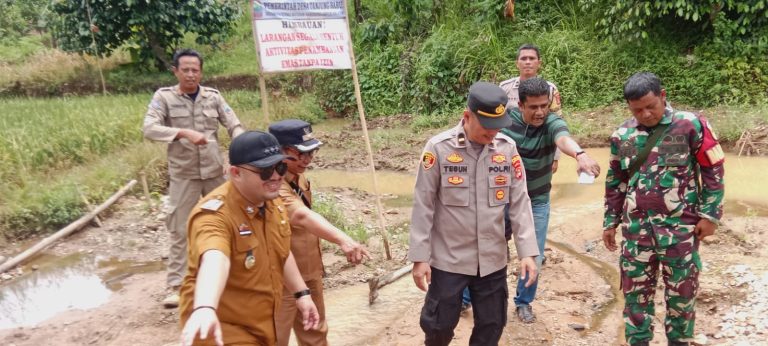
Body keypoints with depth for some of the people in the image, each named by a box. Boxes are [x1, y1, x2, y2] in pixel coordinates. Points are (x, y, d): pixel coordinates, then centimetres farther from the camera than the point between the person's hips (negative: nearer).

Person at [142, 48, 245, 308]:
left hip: (215, 171, 3)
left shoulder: (213, 96, 2)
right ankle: (176, 286, 9)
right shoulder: (164, 97, -5)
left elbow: (235, 126, 0)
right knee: (180, 230, 2)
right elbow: (149, 129, -17)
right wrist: (184, 133, -31)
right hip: (183, 174, -3)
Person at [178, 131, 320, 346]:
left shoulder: (273, 202, -3)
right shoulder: (214, 214, -27)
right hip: (223, 328, -8)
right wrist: (205, 308, -63)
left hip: (262, 322, 8)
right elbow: (213, 261, -48)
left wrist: (301, 293, 15)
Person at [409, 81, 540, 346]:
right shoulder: (439, 148, -13)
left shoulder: (507, 147, -5)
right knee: (439, 324, 11)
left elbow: (519, 202, -1)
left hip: (493, 259, 3)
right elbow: (423, 206, -9)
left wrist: (527, 251, -5)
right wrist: (420, 257, -8)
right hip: (448, 259, -2)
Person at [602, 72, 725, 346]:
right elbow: (615, 183, 13)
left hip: (680, 227, -3)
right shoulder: (622, 136, 4)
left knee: (682, 292, 9)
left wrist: (710, 214, -5)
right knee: (635, 291, 10)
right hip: (636, 228, 3)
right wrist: (610, 222, 14)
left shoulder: (690, 125, -7)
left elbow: (713, 170, -2)